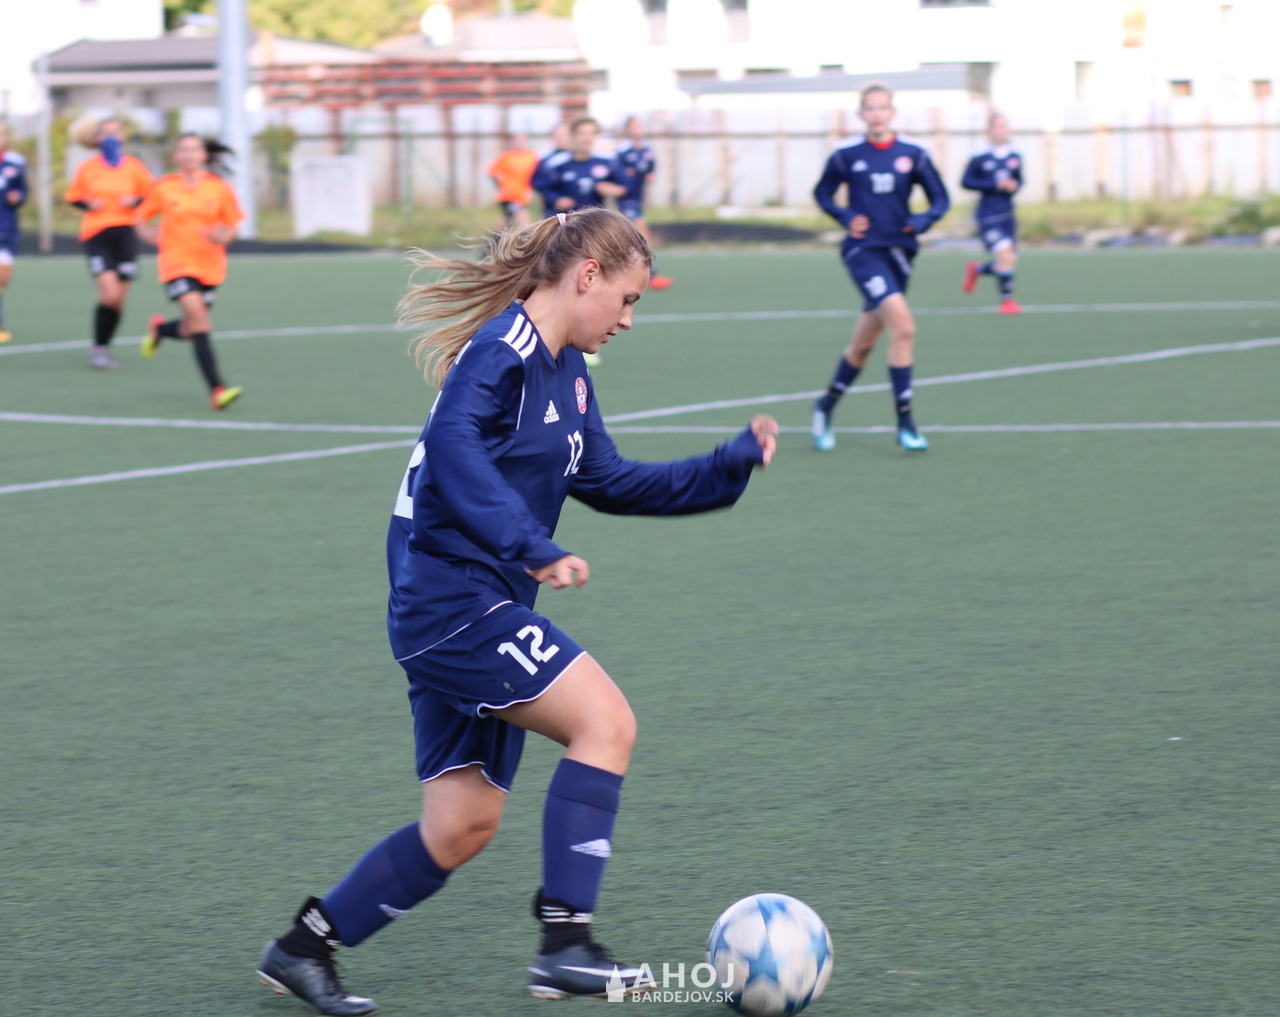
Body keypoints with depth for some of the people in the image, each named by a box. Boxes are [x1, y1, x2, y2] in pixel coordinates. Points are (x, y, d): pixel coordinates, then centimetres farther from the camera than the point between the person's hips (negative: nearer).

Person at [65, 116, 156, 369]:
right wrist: (89, 204, -9)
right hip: (96, 234, -3)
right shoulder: (87, 168, 2)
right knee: (110, 293, -18)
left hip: (125, 233, 3)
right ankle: (98, 348, -4)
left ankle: (104, 348, 21)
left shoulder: (134, 166, 4)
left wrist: (135, 201, -10)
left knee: (120, 298, 4)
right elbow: (73, 197, 10)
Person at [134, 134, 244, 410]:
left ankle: (160, 328, 47)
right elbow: (141, 220, 10)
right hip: (177, 263, -3)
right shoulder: (163, 188, -1)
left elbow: (232, 227, 8)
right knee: (200, 320, -21)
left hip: (210, 267, 3)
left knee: (190, 331, 10)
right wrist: (152, 236, -10)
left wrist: (222, 236, -14)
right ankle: (216, 390, -25)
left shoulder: (220, 188, 1)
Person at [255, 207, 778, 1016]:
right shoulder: (504, 350, -14)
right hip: (452, 600, -10)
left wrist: (731, 465, 18)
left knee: (463, 826, 9)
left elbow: (610, 483, 24)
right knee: (605, 722, -15)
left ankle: (305, 948, 20)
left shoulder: (568, 373, 17)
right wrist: (533, 548, -37)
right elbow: (452, 444, -31)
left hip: (475, 614, 10)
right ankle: (566, 942, -15)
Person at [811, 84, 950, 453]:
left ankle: (827, 405, 36)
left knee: (864, 342, 13)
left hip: (898, 252, 4)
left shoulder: (913, 154, 1)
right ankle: (904, 422, -15)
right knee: (903, 326, -22)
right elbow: (822, 194, 10)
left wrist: (923, 220, -14)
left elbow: (941, 200, 6)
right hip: (863, 251, -4)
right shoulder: (846, 154, -4)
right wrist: (845, 217, -8)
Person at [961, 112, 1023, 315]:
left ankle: (976, 269, 37)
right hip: (988, 217, -6)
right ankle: (1006, 299, -5)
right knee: (1005, 256, -19)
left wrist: (1014, 186, -5)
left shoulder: (1015, 158, 5)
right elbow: (966, 182, -8)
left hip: (1007, 214, 6)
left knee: (1009, 262, 9)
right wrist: (996, 185, -16)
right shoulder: (979, 159, -9)